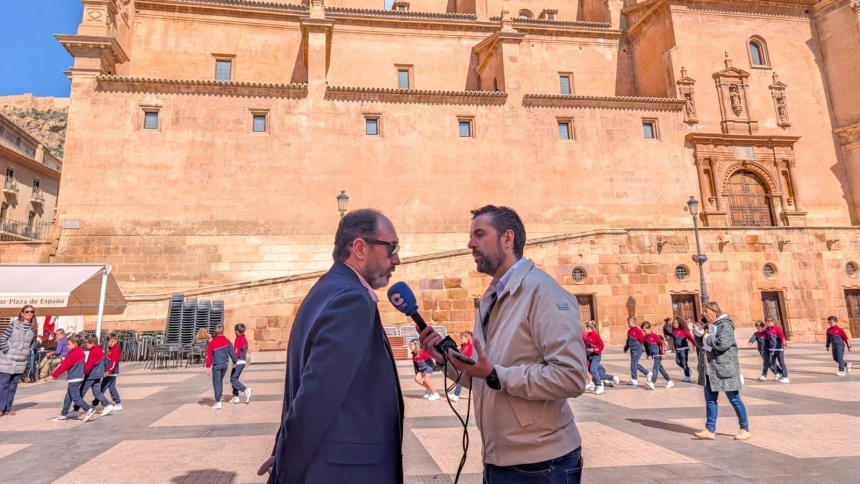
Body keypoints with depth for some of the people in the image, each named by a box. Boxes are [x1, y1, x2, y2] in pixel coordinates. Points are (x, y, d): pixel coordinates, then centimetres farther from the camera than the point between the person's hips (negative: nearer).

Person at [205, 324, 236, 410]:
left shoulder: (212, 343, -9)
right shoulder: (227, 341, -1)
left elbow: (209, 356, -9)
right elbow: (232, 352, 4)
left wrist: (208, 367, -6)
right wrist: (234, 362, 17)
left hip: (216, 365, -4)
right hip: (225, 364, 4)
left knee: (216, 383, 1)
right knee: (220, 381, 21)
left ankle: (218, 403, -4)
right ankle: (219, 398, 28)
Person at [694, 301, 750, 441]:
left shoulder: (725, 325, -14)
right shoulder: (709, 325, 12)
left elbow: (722, 344, -27)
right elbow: (700, 343, 17)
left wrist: (707, 337, -14)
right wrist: (700, 332, 0)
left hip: (724, 369, -8)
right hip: (710, 369, 8)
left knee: (734, 399, 5)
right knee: (710, 399, 8)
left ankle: (745, 430, 19)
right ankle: (710, 430, 12)